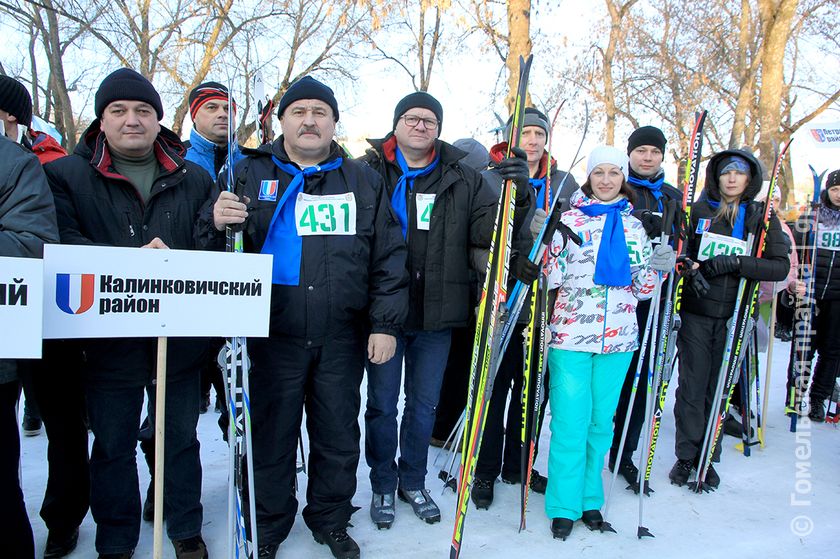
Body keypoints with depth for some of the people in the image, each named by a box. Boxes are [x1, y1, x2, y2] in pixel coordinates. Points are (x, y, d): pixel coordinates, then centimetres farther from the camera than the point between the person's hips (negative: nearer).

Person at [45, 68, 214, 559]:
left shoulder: (194, 179, 8)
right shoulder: (67, 175, 2)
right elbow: (63, 243, -13)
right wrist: (132, 258, -25)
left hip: (180, 337, 1)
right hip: (108, 338, -1)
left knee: (181, 438, 15)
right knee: (112, 444, 14)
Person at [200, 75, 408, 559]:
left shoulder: (363, 181, 9)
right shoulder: (250, 174, 6)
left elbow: (389, 258, 7)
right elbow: (214, 254, 7)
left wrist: (385, 323, -1)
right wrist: (218, 224, -16)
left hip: (343, 338, 1)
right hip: (273, 336, -1)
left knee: (339, 436, 13)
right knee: (272, 436, 10)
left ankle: (331, 520, 35)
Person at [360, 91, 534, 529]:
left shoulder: (462, 179, 6)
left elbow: (489, 229, 0)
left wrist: (517, 195, -18)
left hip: (436, 313, 2)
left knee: (424, 406, 16)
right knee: (382, 405, 10)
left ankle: (413, 482, 36)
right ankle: (383, 485, 31)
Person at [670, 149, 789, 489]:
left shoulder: (762, 217, 4)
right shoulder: (697, 210, 3)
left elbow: (781, 267, -3)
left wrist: (735, 262, -17)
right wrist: (690, 268, -14)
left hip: (733, 316, 1)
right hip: (695, 312, -1)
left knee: (719, 388, 7)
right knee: (692, 385, 1)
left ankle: (707, 458, 22)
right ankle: (686, 456, 16)